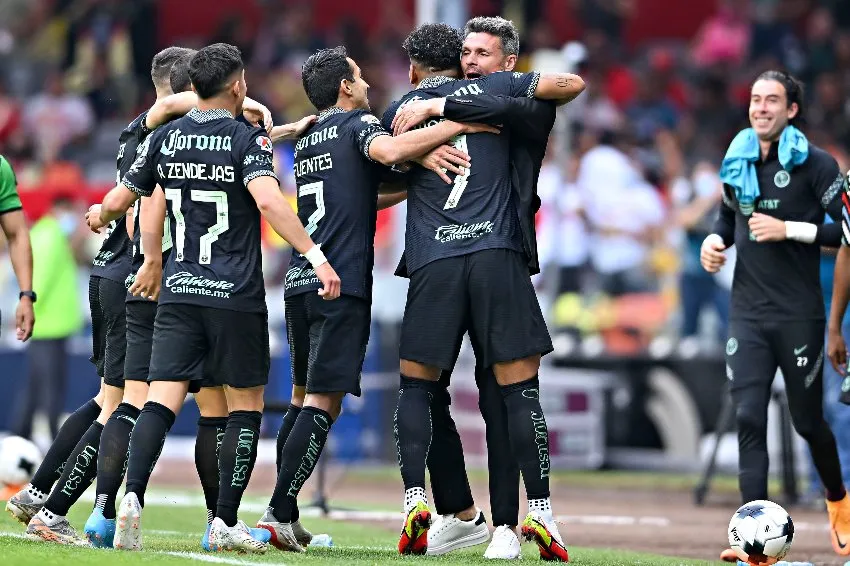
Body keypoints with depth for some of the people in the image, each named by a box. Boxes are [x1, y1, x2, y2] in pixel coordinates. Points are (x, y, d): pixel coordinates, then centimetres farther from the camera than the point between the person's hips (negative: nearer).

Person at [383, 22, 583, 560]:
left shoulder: (399, 110, 16)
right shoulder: (493, 89, 14)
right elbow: (573, 83, 13)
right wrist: (533, 101, 29)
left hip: (432, 261, 1)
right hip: (497, 253, -1)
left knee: (416, 386, 12)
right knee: (521, 387, 1)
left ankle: (415, 501, -3)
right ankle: (541, 511, -4)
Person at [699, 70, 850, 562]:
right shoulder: (738, 163, 10)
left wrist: (789, 230, -19)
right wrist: (716, 240, 5)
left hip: (799, 314, -4)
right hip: (748, 313, 4)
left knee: (807, 419, 5)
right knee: (749, 417, -8)